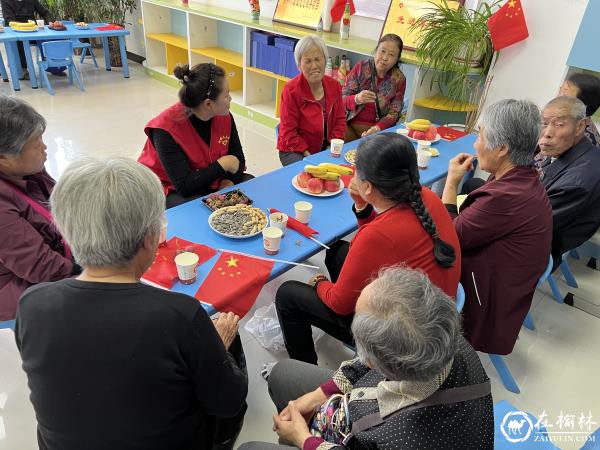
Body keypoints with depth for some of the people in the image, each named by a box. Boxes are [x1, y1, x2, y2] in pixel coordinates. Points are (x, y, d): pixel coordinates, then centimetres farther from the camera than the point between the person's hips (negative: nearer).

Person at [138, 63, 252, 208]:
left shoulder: (224, 117, -10)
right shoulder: (166, 129, -26)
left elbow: (238, 159, 0)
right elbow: (185, 186, -30)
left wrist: (229, 182, -20)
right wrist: (222, 164, -24)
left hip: (210, 180, 6)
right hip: (172, 191, -6)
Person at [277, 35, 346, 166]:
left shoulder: (334, 86, 2)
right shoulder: (291, 90, -13)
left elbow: (340, 120, 10)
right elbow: (288, 133, -12)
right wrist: (308, 155, -19)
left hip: (326, 149, 5)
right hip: (295, 151, -5)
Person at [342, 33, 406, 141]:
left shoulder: (399, 79, 1)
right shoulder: (361, 67, -1)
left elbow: (393, 114, 0)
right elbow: (342, 99, -3)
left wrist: (377, 128, -20)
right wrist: (356, 99, -26)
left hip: (378, 128, 1)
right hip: (349, 124, -1)